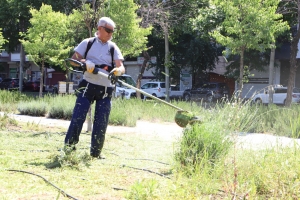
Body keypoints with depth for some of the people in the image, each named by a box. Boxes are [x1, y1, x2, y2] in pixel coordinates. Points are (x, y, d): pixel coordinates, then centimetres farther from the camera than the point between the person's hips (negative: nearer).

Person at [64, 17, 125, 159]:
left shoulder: (113, 47, 7)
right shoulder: (88, 43, 4)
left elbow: (121, 66, -2)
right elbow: (73, 59, 1)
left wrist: (118, 70, -27)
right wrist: (85, 62, -19)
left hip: (105, 89, 2)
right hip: (88, 85, -2)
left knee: (101, 123, 2)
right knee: (78, 116, -9)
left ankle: (96, 152, 12)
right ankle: (69, 146, -1)